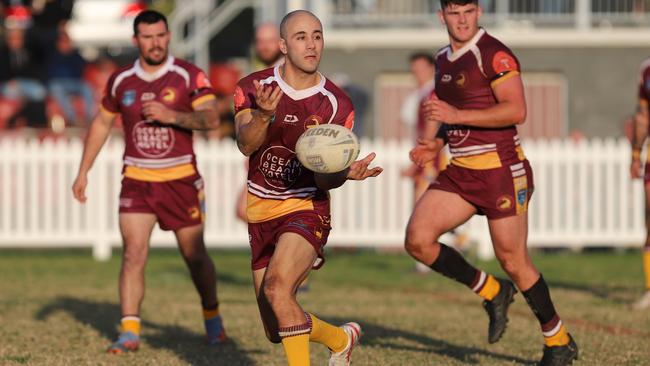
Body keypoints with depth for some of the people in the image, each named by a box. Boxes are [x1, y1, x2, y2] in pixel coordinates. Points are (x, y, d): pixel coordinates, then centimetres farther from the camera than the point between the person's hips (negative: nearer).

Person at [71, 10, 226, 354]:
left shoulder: (189, 76, -5)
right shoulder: (120, 80, 4)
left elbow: (211, 119, -16)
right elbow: (102, 123, 17)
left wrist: (172, 116, -30)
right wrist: (83, 171, 15)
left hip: (181, 179, -1)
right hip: (137, 180, 1)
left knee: (194, 254, 8)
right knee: (133, 252, -11)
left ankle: (212, 318, 30)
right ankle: (130, 331, -10)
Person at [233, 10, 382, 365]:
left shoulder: (336, 105, -7)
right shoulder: (253, 87, -4)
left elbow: (324, 178, -9)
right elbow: (245, 144, -20)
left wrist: (344, 174, -31)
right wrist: (263, 114, -40)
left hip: (306, 207, -3)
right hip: (259, 212, 3)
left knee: (276, 288, -31)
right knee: (278, 332, 6)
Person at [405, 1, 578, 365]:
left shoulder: (494, 54, -12)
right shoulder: (444, 60, 14)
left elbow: (516, 110, -23)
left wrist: (457, 116, -24)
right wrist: (437, 144, 10)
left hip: (501, 170, -7)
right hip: (460, 172, 7)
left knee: (513, 261, -2)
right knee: (418, 239, -9)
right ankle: (491, 292, 11)